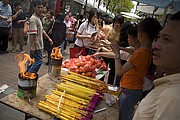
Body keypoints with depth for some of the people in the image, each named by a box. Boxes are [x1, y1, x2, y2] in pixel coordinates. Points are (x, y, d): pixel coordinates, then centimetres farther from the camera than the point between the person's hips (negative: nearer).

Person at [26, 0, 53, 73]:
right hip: (35, 45, -10)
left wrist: (48, 38, 21)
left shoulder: (38, 18, 14)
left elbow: (42, 30, 22)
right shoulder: (33, 19, -18)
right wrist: (32, 46, -26)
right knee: (39, 60, -6)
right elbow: (32, 34, -24)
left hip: (35, 45, 10)